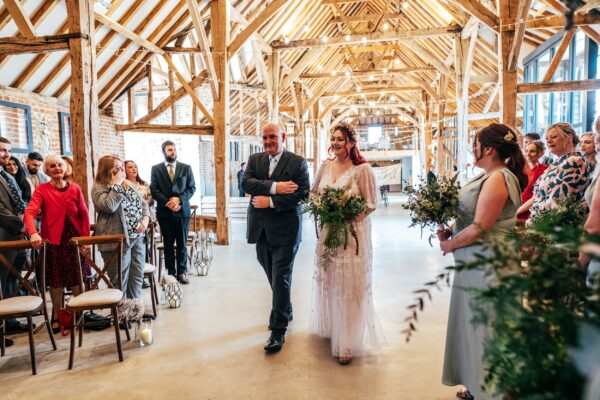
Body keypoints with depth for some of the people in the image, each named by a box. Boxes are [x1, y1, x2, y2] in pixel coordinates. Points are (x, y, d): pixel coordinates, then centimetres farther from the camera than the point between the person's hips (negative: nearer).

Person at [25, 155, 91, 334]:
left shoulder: (74, 188, 2)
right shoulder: (41, 190, -4)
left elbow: (84, 214, 4)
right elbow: (30, 212, -16)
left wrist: (86, 238, -1)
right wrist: (34, 233, -34)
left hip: (75, 239, 2)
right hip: (53, 240, -1)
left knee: (77, 279, 8)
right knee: (56, 281, 7)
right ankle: (57, 317, 25)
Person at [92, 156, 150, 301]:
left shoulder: (128, 184, 15)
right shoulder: (99, 187, -6)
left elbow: (143, 203, 15)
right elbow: (109, 206, -24)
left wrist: (145, 219, -3)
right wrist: (116, 185, -15)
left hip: (137, 237, 7)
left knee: (137, 276, 11)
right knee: (119, 281, 2)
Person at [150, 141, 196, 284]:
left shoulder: (186, 168, 8)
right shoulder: (156, 169, 6)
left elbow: (192, 188, 3)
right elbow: (154, 190, -1)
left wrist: (179, 199, -13)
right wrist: (168, 203, -14)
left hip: (182, 210, 0)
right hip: (165, 212, 0)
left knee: (182, 244, 4)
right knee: (168, 244, 6)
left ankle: (181, 272, 13)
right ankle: (171, 273, 13)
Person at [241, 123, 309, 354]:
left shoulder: (297, 162, -2)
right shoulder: (254, 160, 9)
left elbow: (303, 192, -13)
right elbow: (246, 183, -7)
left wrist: (270, 201, -16)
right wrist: (275, 187, -20)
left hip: (285, 230, -4)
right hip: (261, 229, 5)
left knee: (281, 279, -2)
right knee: (273, 278, 17)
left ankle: (278, 330, 8)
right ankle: (285, 312, 39)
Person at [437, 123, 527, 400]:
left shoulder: (497, 179, -18)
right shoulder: (489, 177, 12)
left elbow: (479, 227, -23)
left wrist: (450, 244, -9)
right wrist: (450, 231, 2)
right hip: (475, 262, 10)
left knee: (483, 326, 3)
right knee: (474, 323, 18)